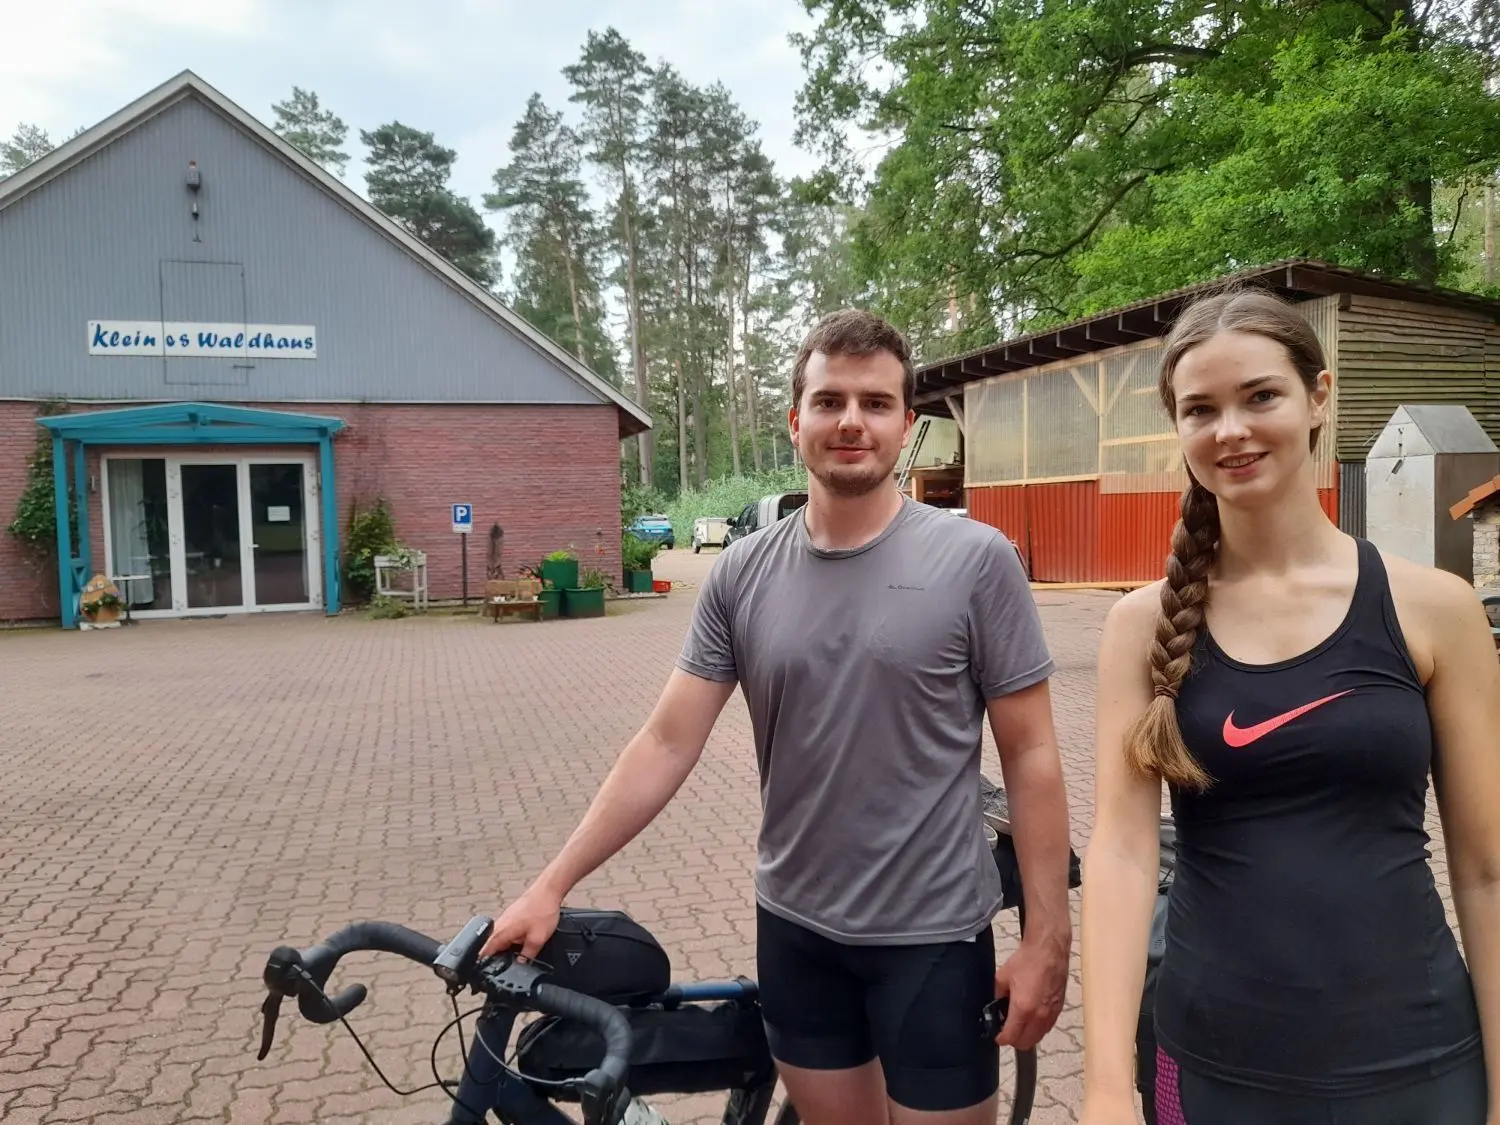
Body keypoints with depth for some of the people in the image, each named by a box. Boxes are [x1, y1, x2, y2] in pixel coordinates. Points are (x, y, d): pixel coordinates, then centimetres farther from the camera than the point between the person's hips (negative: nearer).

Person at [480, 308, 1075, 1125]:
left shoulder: (976, 561, -12)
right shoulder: (742, 575, -4)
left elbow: (1030, 756, -8)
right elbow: (666, 744, -3)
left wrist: (1047, 937, -9)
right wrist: (551, 884, -5)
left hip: (932, 936, -2)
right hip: (794, 930, 3)